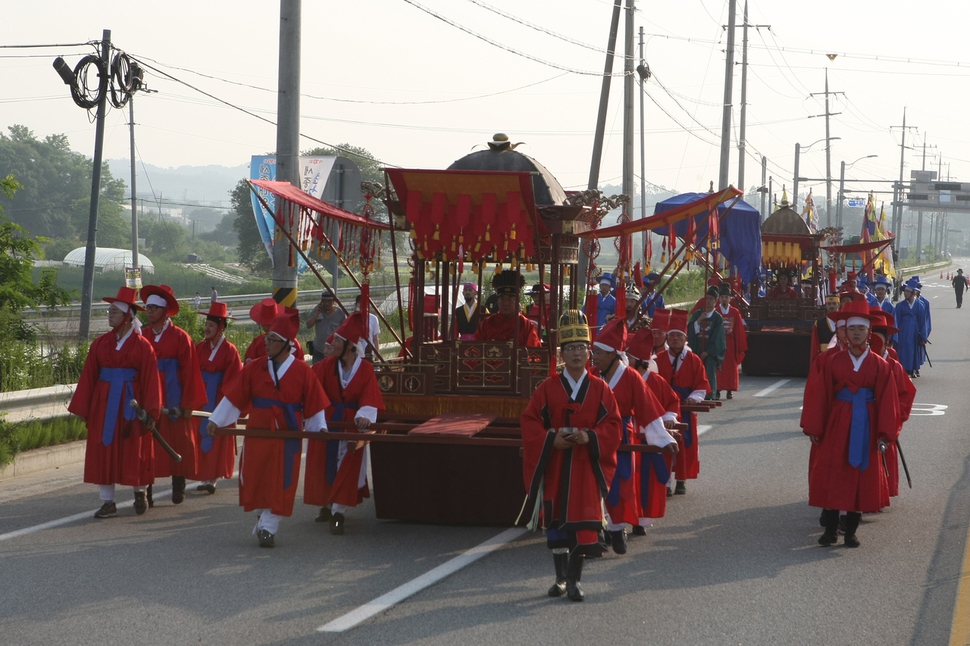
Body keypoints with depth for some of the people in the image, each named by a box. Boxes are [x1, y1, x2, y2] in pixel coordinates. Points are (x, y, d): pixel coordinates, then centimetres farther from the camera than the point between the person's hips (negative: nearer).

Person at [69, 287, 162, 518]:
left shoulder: (142, 346, -5)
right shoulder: (100, 343, 4)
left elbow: (150, 379, -6)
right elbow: (88, 376, 4)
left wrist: (149, 411, -10)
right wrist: (82, 408, 0)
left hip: (130, 403, -3)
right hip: (103, 404, 3)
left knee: (133, 451, 5)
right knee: (103, 450, 2)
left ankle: (140, 492, 27)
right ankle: (108, 502, 8)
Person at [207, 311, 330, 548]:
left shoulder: (303, 372, -3)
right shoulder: (254, 368, 1)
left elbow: (314, 404, 1)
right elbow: (234, 397, 3)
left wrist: (320, 428, -10)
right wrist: (216, 420, 0)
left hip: (287, 438, -2)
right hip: (257, 434, 2)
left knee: (281, 483, -3)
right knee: (254, 481, 6)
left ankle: (268, 528, 4)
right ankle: (262, 519, 25)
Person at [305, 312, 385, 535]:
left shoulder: (365, 369, -9)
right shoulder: (326, 366, -3)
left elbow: (370, 398, -16)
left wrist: (364, 416, -34)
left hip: (351, 425, -3)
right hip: (326, 424, 3)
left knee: (346, 468, -8)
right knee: (324, 465, 9)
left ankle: (339, 513, -9)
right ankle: (326, 506, 26)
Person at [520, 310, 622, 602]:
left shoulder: (599, 388, 3)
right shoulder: (548, 387, 2)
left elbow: (612, 425, 1)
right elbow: (530, 422, 1)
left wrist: (590, 437, -16)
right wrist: (551, 440, -15)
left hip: (586, 465, -1)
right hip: (554, 464, 1)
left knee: (583, 520, -4)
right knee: (555, 520, 6)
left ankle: (574, 581, 4)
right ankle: (561, 578, 20)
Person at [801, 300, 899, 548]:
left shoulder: (880, 366, -2)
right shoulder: (832, 362, 0)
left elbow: (887, 400, -4)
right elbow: (818, 395, -1)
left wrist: (885, 433, -10)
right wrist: (813, 428, -4)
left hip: (865, 427, 0)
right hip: (836, 425, 0)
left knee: (860, 478, 3)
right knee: (832, 475, 0)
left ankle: (851, 531, 12)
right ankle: (830, 530, 7)